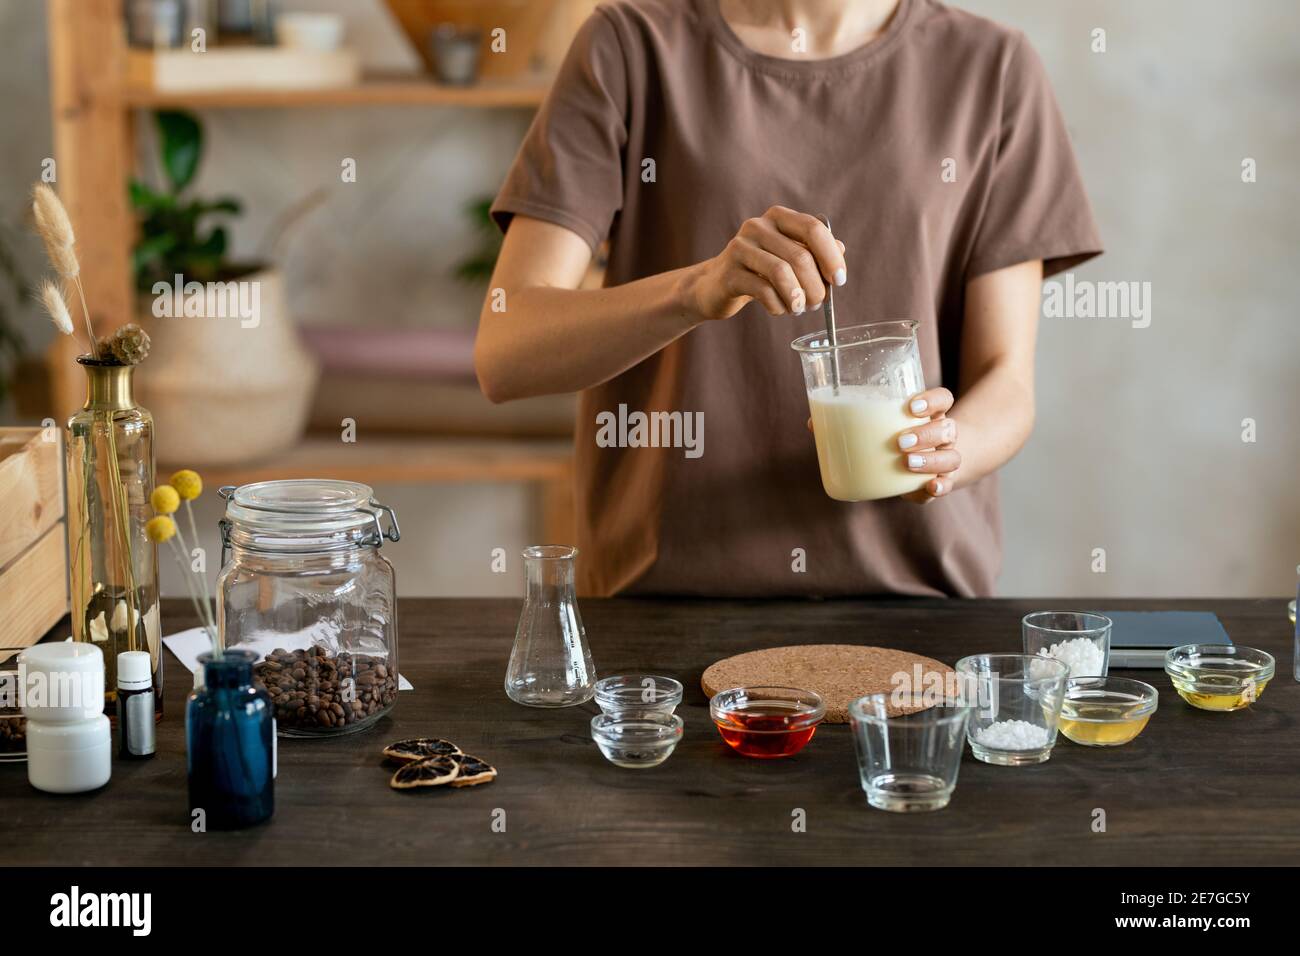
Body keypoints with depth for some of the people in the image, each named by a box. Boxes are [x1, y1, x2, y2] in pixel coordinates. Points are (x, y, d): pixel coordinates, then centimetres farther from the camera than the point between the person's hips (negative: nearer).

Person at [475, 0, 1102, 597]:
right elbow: (502, 355, -9)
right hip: (667, 580, -1)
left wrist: (941, 448, -21)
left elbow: (1005, 383, 1)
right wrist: (698, 289, -25)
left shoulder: (991, 69, 5)